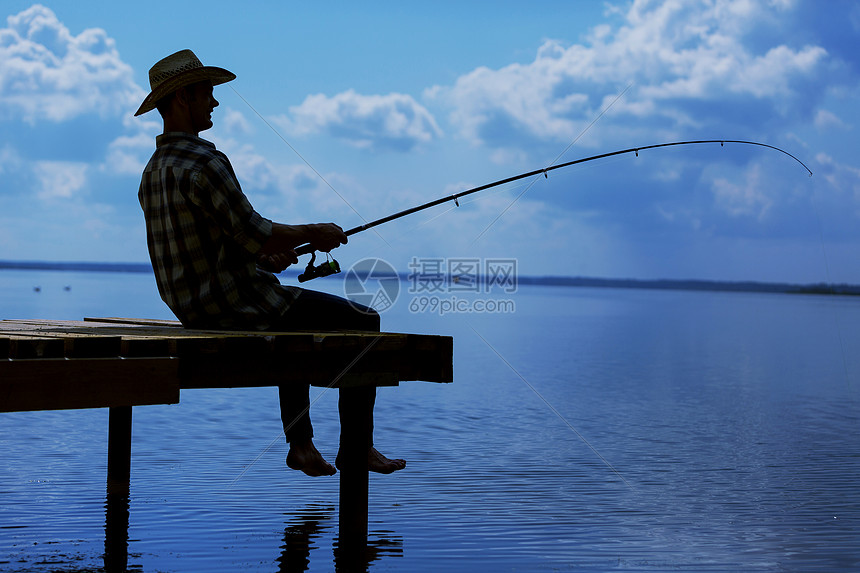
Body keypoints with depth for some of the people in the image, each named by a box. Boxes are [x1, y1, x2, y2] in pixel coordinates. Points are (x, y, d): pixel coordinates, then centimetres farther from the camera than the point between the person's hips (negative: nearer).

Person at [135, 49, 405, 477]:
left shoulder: (153, 172, 10)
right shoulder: (204, 162, -22)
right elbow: (253, 232, -22)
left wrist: (262, 254, 16)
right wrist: (314, 233, -6)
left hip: (193, 309, 10)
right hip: (236, 306, -10)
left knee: (296, 323, 35)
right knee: (361, 322, 5)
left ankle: (301, 445, 31)